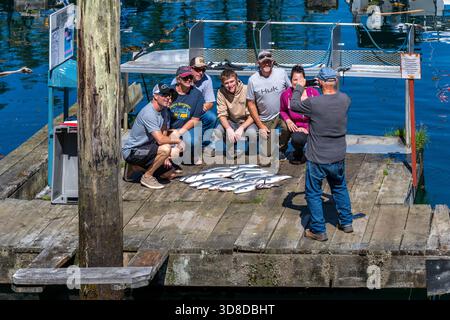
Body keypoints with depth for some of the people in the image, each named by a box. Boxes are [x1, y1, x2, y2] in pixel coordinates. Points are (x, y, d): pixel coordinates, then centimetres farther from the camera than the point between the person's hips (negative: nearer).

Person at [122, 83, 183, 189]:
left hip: (145, 148, 10)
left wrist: (166, 157, -1)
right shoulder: (148, 113, -25)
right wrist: (177, 140, -15)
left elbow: (164, 134, 9)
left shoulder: (163, 110, 4)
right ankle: (147, 177, -12)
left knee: (169, 174, 7)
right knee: (165, 148, -31)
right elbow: (160, 140, -30)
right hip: (132, 151, -10)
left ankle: (134, 167, 16)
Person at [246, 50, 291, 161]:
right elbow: (251, 103, -1)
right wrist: (260, 125, -5)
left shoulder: (281, 73, -6)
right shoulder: (253, 80, -7)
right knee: (267, 153, -4)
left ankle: (281, 146, -3)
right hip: (265, 120, 0)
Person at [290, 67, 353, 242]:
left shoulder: (313, 103, -24)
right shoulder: (344, 100, -11)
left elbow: (293, 105, -4)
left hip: (317, 159, -5)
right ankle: (346, 222, 34)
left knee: (313, 193, 12)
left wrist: (298, 88, 11)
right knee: (340, 188, 27)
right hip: (338, 157, 5)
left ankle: (319, 230, 15)